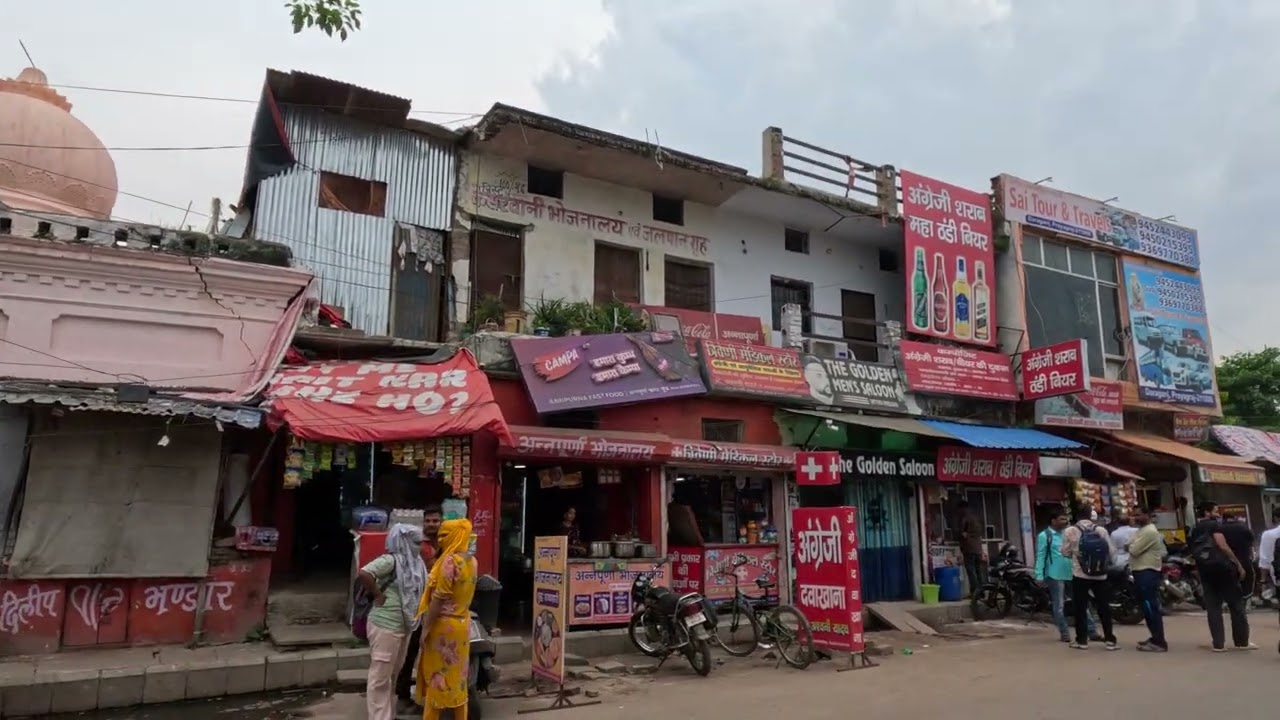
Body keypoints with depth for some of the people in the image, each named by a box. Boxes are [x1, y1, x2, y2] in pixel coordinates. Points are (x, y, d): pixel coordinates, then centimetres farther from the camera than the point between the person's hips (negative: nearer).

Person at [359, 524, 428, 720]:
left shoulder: (413, 562, 11)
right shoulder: (391, 560, -17)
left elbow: (422, 588, 19)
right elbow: (364, 573, -31)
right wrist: (377, 595, -20)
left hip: (403, 627, 9)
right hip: (385, 626, -9)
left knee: (392, 675, 20)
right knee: (380, 677, 0)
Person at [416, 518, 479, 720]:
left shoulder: (450, 561, -21)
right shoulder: (471, 560, 5)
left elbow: (439, 598, -20)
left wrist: (426, 627, -15)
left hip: (444, 624, -8)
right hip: (462, 623, 8)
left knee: (437, 675, 4)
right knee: (457, 674, 15)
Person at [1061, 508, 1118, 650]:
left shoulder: (1070, 531, -7)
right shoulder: (1101, 530, -2)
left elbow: (1066, 552, 0)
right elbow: (1110, 551, 2)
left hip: (1080, 575, -2)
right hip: (1100, 575, 2)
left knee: (1080, 608, 5)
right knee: (1104, 608, 10)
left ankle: (1081, 640, 7)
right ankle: (1110, 640, 11)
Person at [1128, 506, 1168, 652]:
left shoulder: (1149, 531, -17)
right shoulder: (1141, 530, 17)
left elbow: (1134, 550, -20)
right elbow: (1132, 547, 17)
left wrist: (1129, 546, -1)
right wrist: (1131, 546, -4)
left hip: (1148, 572, -11)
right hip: (1142, 571, 11)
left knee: (1151, 608, -11)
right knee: (1147, 607, 16)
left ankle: (1159, 643, -10)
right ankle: (1155, 638, 24)